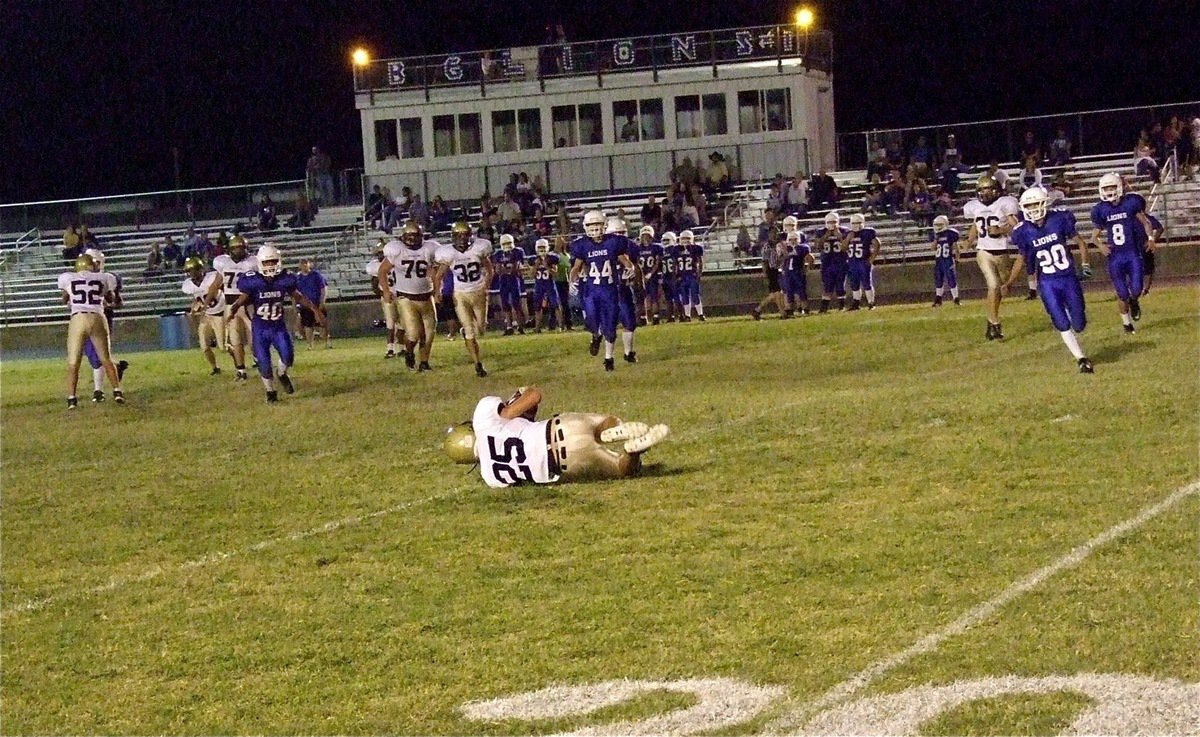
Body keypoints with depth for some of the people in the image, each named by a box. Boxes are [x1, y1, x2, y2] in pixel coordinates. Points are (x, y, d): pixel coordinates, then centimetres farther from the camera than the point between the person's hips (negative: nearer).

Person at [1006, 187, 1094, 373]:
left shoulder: (1059, 220, -9)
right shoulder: (1025, 231, -5)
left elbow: (1080, 241, 2)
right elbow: (1021, 259, 8)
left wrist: (1085, 264, -9)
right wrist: (1009, 282, 3)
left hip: (1069, 279, 0)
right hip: (1048, 284, 0)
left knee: (1078, 325, 2)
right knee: (1062, 325, -8)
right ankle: (1081, 359, 4)